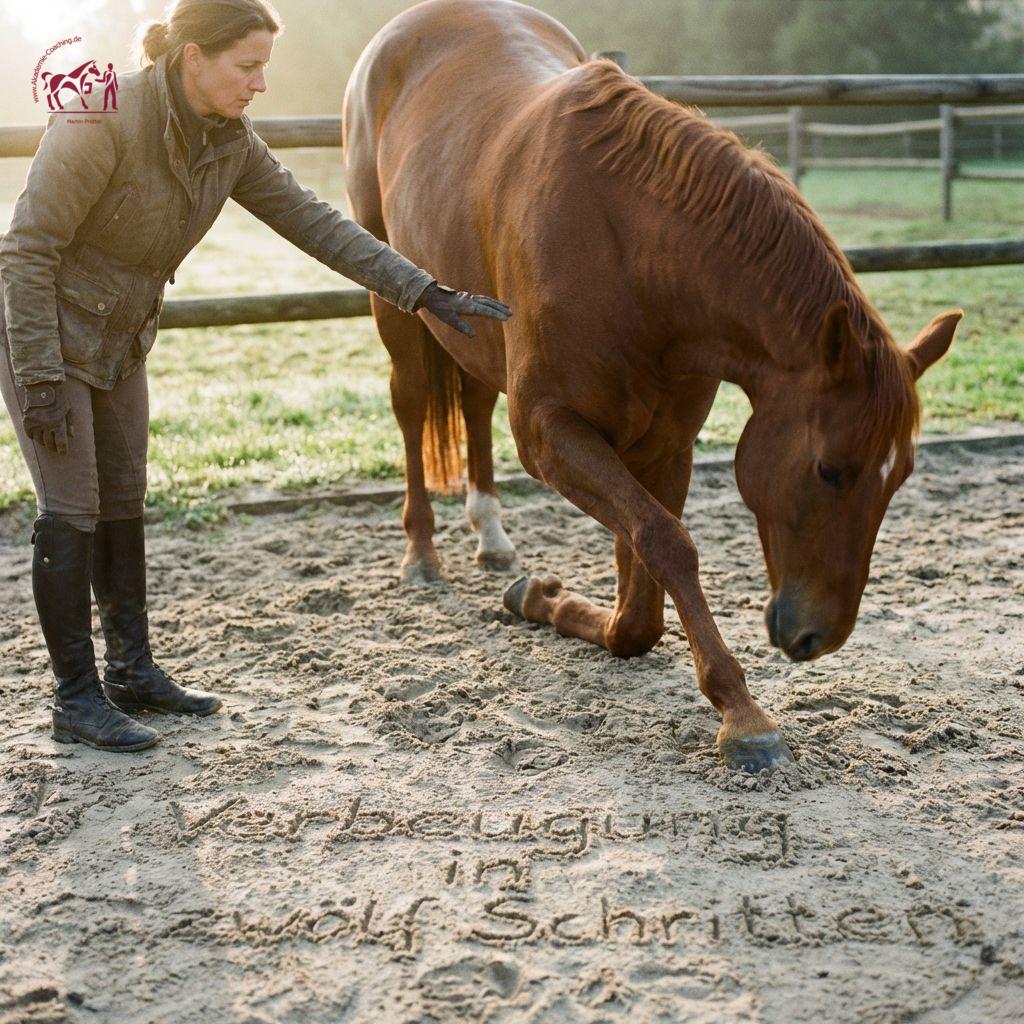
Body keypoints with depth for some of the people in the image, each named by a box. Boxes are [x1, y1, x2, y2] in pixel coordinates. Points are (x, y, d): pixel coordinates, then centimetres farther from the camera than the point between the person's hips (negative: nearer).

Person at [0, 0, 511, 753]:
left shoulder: (230, 141, -6)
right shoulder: (103, 121, -28)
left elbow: (315, 223, -3)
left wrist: (426, 293, -7)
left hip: (121, 340, 7)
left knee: (124, 502, 12)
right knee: (72, 510, -4)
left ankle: (132, 671, 25)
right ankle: (76, 700, 7)